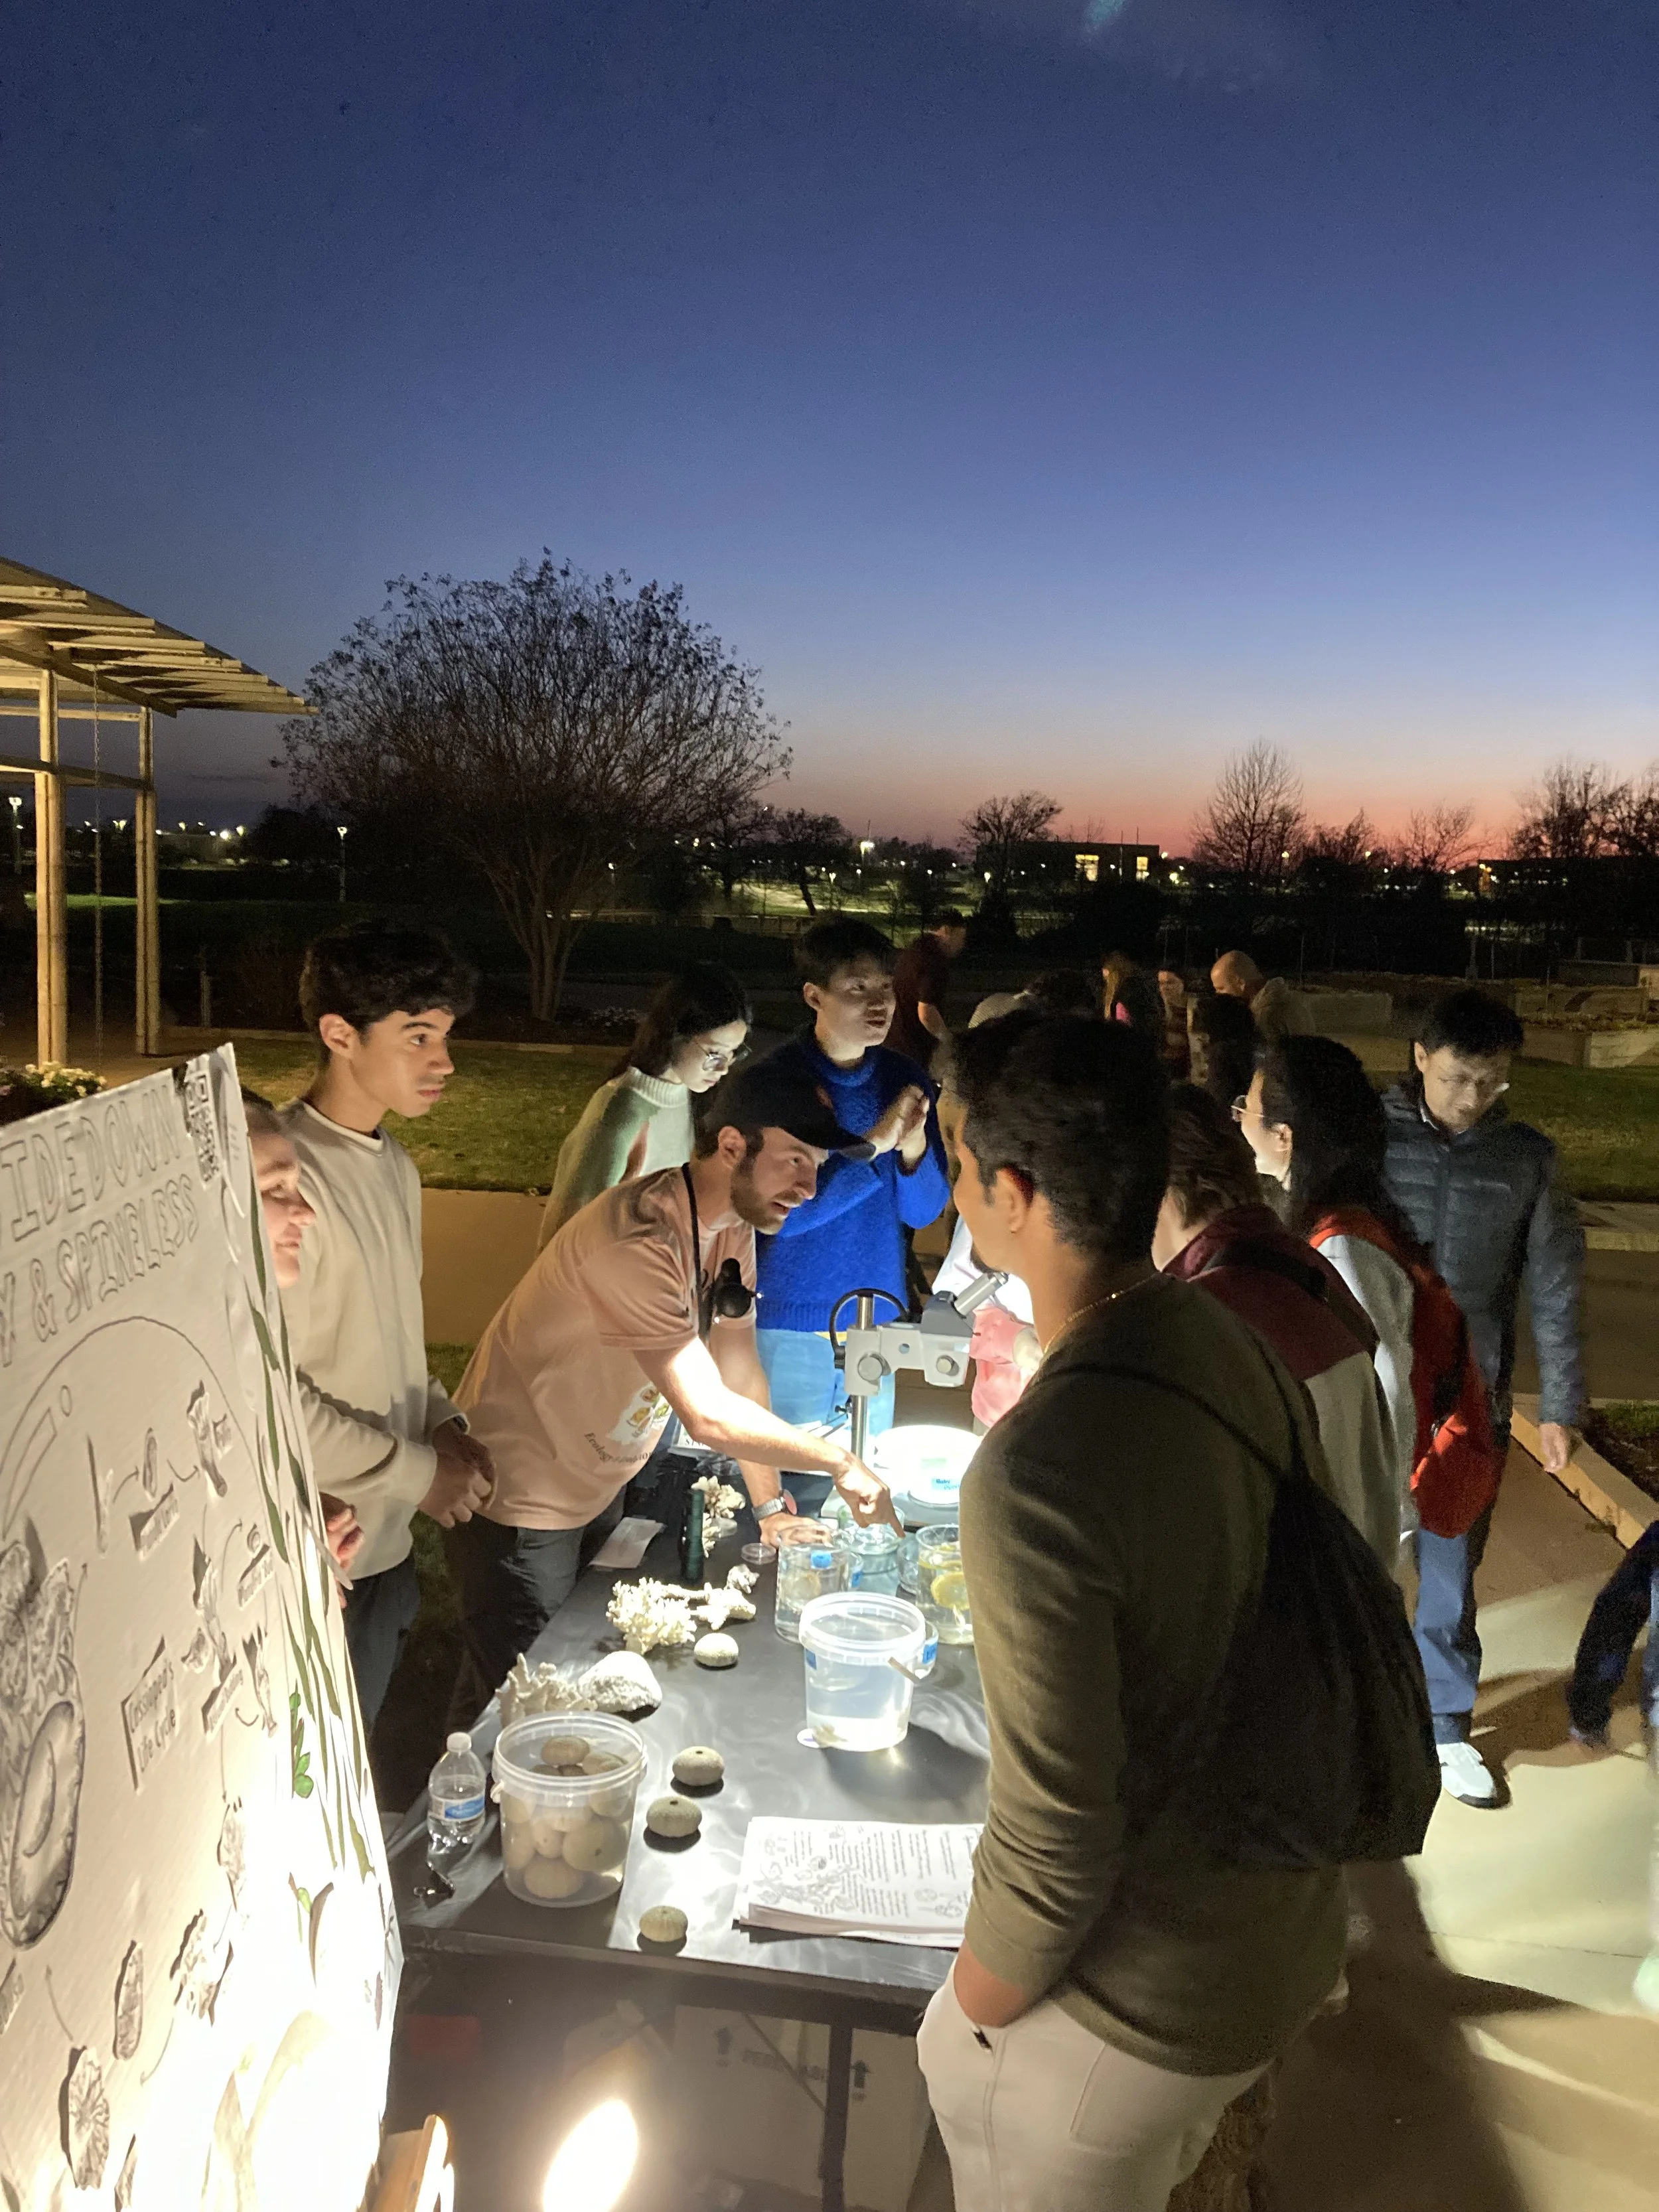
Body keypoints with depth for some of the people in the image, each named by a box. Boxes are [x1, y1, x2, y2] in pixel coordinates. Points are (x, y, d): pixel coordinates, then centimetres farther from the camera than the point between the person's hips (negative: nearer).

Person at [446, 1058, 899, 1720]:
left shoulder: (733, 1224, -3)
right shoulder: (641, 1240, -33)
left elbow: (739, 1369, 4)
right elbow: (708, 1416, -33)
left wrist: (770, 1503, 4)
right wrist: (838, 1463, -23)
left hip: (597, 1487, 9)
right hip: (519, 1494, -8)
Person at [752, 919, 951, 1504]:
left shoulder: (904, 1079, 1)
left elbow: (923, 1212, 2)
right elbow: (781, 1211, -16)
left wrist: (913, 1149, -18)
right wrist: (872, 1144, -23)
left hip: (877, 1322, 4)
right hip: (789, 1326, -4)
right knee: (788, 1490, 6)